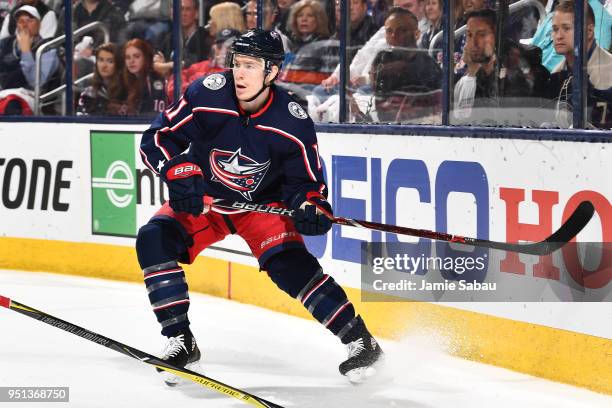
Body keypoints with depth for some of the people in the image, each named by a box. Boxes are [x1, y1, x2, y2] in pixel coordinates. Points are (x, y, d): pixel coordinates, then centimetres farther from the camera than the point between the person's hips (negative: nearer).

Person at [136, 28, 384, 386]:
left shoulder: (293, 124, -21)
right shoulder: (207, 95, -22)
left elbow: (305, 180, -11)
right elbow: (158, 138, -18)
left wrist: (310, 207, -32)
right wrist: (179, 172, -35)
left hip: (261, 203, -2)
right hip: (203, 198, 2)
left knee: (288, 263, -24)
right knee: (154, 241, -20)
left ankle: (359, 341, -13)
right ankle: (181, 342, -9)